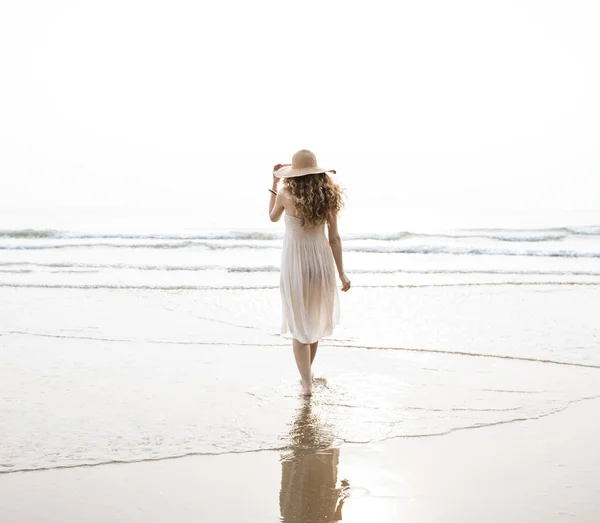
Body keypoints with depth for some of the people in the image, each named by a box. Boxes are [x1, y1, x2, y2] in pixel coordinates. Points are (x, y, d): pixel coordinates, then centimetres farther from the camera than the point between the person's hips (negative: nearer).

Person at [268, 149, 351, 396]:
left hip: (295, 264, -3)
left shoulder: (286, 194, -12)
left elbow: (273, 217, 10)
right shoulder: (328, 196, -5)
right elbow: (334, 238, -4)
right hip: (322, 261, 3)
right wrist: (341, 273, 2)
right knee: (314, 318, 24)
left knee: (299, 324, 9)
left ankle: (307, 382, 6)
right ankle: (307, 371, 40)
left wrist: (275, 182, 14)